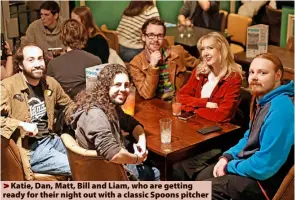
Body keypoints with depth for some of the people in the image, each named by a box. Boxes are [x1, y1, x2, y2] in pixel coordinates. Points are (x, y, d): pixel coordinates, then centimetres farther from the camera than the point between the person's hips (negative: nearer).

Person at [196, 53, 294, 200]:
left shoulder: (280, 109, -29)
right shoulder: (263, 99, 5)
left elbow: (264, 167, -30)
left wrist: (230, 166, -13)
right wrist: (227, 156, 1)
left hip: (264, 180, -10)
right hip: (249, 164, 10)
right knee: (202, 177, 16)